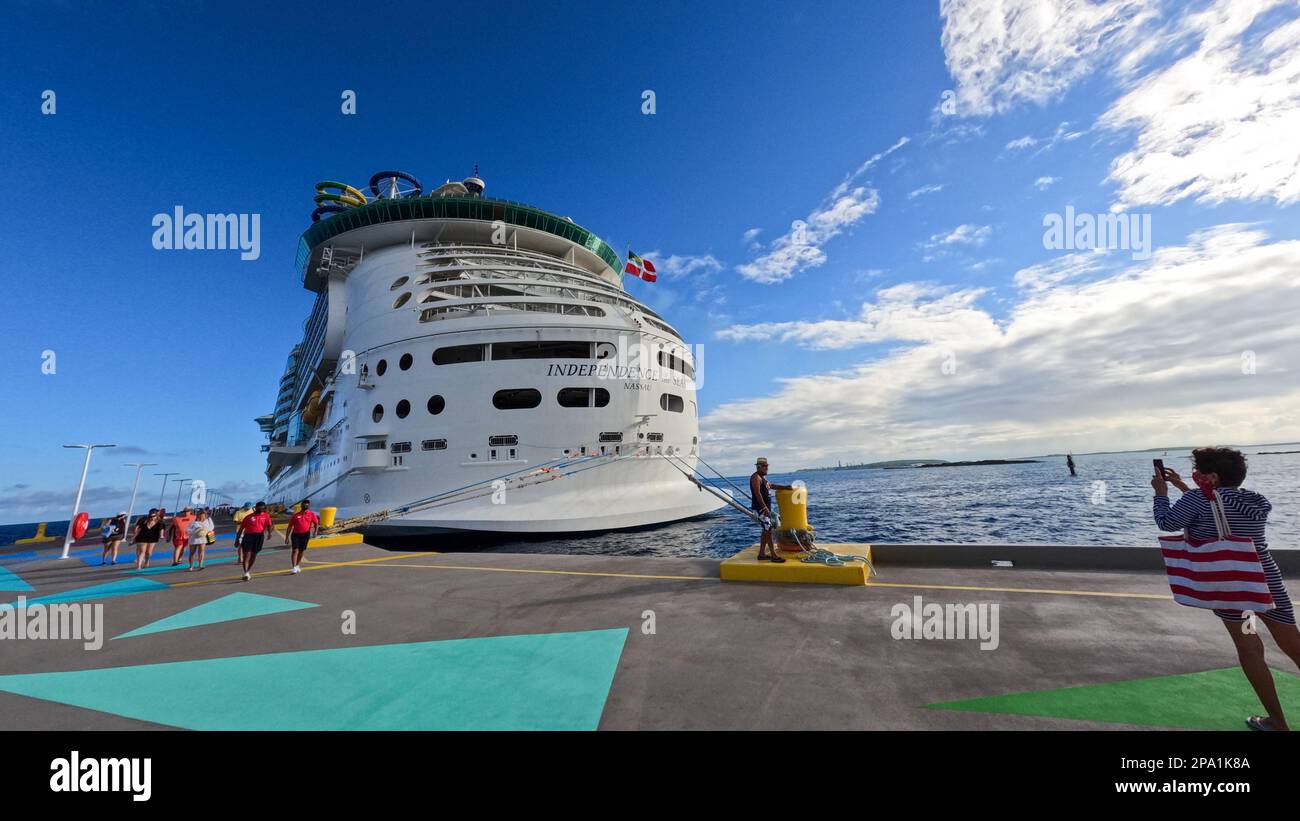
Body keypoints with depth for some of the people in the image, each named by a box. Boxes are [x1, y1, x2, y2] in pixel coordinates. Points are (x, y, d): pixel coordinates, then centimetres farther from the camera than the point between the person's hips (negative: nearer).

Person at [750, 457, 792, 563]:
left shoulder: (762, 477, 17)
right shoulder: (756, 477, -14)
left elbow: (772, 485, 30)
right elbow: (757, 493, -22)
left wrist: (785, 487, 23)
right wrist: (765, 508, -26)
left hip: (766, 508, 10)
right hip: (761, 508, -10)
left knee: (765, 531, 12)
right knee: (768, 531, -9)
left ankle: (762, 554, 17)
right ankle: (774, 556, -7)